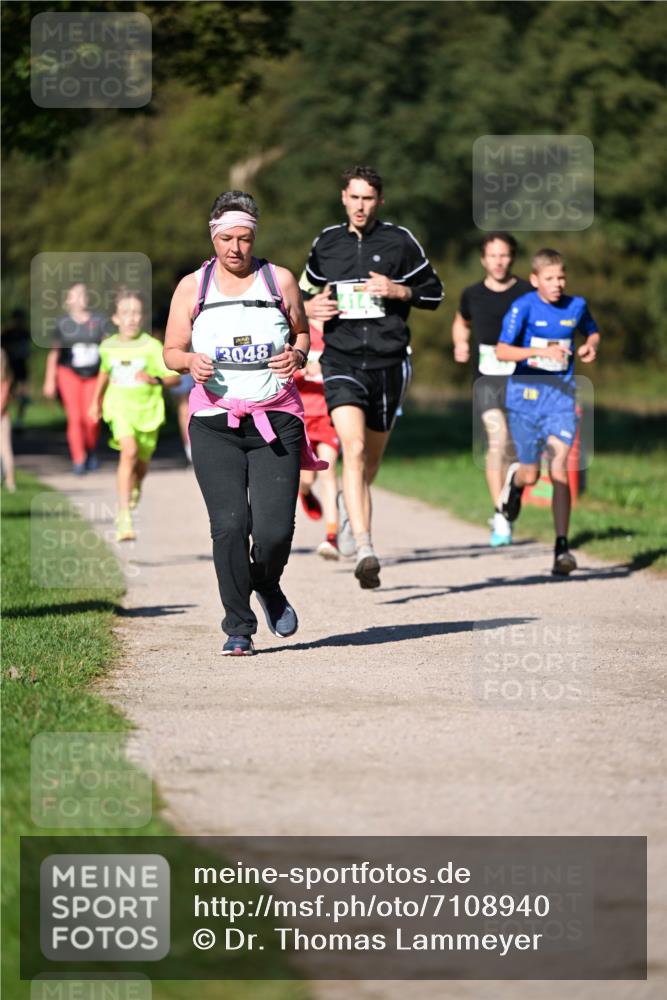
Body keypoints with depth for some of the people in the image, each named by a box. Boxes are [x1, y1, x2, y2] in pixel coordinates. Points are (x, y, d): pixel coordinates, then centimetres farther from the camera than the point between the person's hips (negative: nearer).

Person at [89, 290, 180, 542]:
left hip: (147, 410, 0)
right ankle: (124, 518, -27)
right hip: (119, 408, 0)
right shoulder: (108, 347, 1)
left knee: (141, 462, 15)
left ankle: (134, 488, 56)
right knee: (129, 451, -25)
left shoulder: (152, 347, -10)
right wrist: (96, 400, 33)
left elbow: (176, 377, -11)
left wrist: (155, 379, -29)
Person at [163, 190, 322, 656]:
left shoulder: (280, 281, 8)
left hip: (276, 421, 0)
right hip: (215, 425, 0)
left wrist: (298, 356, -4)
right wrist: (191, 361, -11)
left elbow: (303, 333, 19)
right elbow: (171, 351, 12)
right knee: (229, 526, -11)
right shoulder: (192, 288, 8)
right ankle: (238, 626, 2)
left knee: (275, 529, -9)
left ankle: (267, 585, 25)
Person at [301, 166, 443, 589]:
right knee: (354, 447, -21)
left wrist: (399, 290, -11)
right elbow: (307, 291, 23)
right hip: (341, 359, -1)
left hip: (388, 362, 1)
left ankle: (349, 503, 50)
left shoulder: (400, 241, 3)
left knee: (372, 456, 14)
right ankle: (365, 550, -28)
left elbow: (434, 292, 8)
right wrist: (311, 307, 0)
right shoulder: (326, 243, 9)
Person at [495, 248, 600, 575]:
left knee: (559, 470, -13)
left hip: (561, 394, 2)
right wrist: (542, 351, -29)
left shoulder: (576, 306, 3)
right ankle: (515, 479, 47)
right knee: (531, 475, 7)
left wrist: (591, 346, 0)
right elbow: (501, 351, -17)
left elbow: (592, 332, 23)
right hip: (526, 394, -1)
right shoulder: (523, 307, -10)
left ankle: (562, 547, -12)